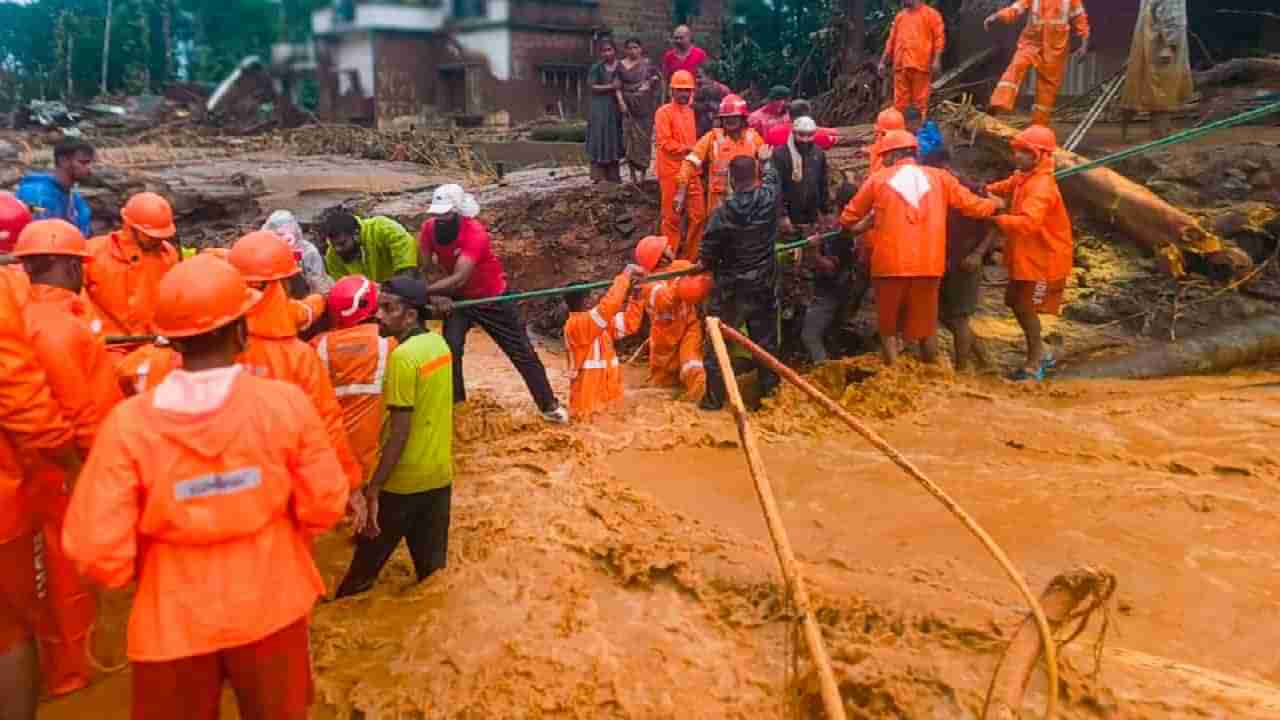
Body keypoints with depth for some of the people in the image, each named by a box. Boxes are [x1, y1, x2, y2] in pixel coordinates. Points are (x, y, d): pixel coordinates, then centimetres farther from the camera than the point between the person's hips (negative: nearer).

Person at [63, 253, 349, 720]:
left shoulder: (128, 422, -19)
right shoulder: (286, 401, -19)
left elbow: (98, 551, -17)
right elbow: (324, 506, -10)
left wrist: (143, 571, 5)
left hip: (173, 620, 0)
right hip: (270, 607, 0)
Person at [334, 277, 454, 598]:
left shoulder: (403, 356, -19)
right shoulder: (439, 344, 4)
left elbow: (399, 433, -21)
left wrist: (372, 490, -17)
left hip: (403, 481, -7)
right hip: (440, 475, 7)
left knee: (363, 568, 11)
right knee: (432, 567, 14)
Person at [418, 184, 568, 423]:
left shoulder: (475, 233, -34)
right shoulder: (429, 229, -16)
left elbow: (459, 279, -42)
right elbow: (420, 268, -14)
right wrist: (435, 295, -32)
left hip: (493, 297, -4)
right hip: (459, 298, 4)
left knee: (522, 352, 2)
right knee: (450, 347, -14)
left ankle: (549, 405, 14)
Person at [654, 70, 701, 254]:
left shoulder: (690, 112, 14)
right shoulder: (664, 112, -7)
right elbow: (664, 142, -15)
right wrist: (687, 149, -16)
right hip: (671, 170, -6)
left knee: (698, 212, 6)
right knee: (672, 215, 1)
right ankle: (670, 253, 11)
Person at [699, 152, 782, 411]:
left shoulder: (723, 212, -19)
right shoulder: (770, 197, -10)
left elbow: (707, 255, -10)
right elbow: (772, 177, 16)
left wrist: (705, 264, 13)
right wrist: (766, 159, 37)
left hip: (730, 287, -3)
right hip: (764, 284, 4)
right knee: (765, 339, 16)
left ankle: (714, 398, 10)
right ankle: (769, 390, 26)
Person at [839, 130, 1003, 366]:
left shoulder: (878, 179, 2)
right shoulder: (939, 177, 6)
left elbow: (848, 218, 7)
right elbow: (972, 205, 11)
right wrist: (995, 204, 31)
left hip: (890, 264, -2)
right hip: (929, 263, 2)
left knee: (888, 326, 12)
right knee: (926, 326, 17)